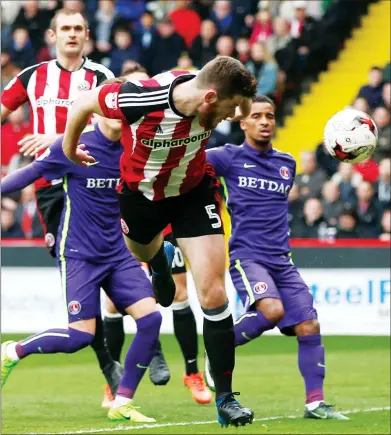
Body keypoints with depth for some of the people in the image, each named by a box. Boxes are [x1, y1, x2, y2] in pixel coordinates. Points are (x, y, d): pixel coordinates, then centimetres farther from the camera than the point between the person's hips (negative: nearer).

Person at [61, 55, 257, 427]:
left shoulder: (214, 99, -28)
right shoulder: (139, 99, -38)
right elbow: (84, 104, -18)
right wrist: (69, 150, -1)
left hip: (194, 192, 1)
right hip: (140, 194, 0)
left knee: (213, 294, -11)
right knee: (143, 253, 31)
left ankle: (225, 398, -3)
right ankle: (160, 259, 72)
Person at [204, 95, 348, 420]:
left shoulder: (287, 164, 15)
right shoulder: (230, 158, 0)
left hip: (281, 259, 5)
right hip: (246, 256, -5)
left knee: (309, 326, -5)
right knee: (272, 310, -29)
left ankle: (315, 403, 1)